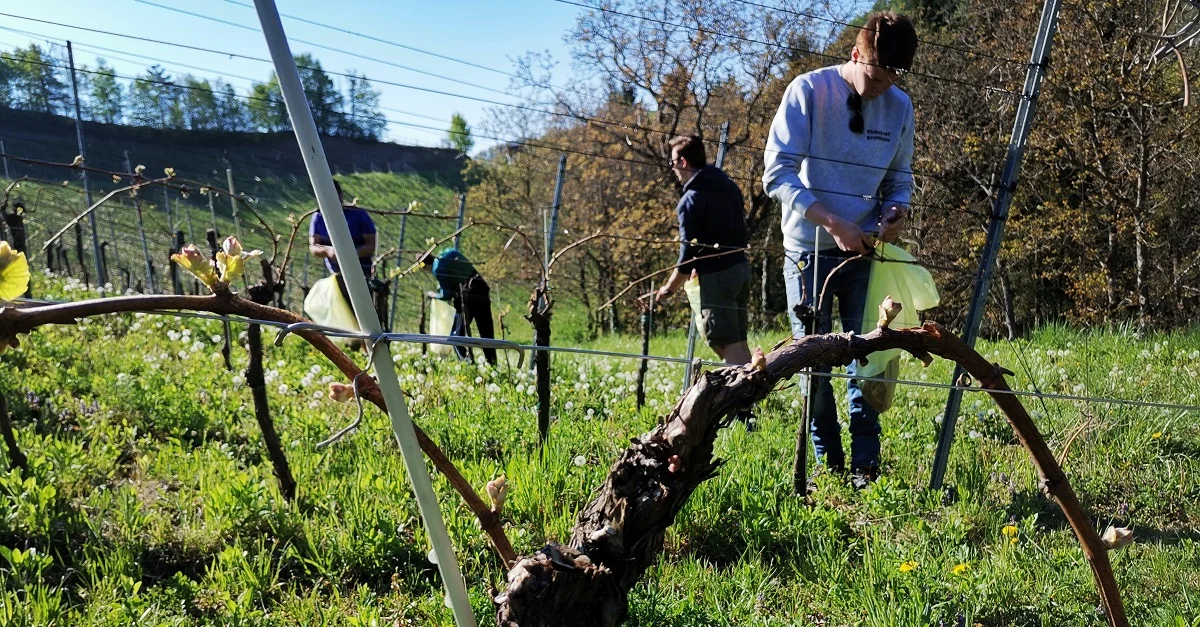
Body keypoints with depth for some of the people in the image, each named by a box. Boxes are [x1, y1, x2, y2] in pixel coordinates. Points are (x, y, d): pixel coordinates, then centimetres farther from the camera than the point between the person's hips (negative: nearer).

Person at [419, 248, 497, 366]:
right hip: (482, 289, 7)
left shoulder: (437, 268, -4)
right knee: (487, 334, 13)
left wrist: (434, 295, 16)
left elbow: (447, 294, -4)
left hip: (467, 295, -7)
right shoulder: (451, 252, 17)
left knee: (458, 335, 4)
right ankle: (492, 366, 16)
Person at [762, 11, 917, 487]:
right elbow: (778, 174, -15)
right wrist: (833, 222, -23)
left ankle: (865, 467, 7)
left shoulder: (900, 107, 2)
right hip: (810, 249, -2)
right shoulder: (808, 91, -10)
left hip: (865, 252, 3)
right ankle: (829, 467, 14)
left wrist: (896, 211, -12)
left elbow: (899, 180, 12)